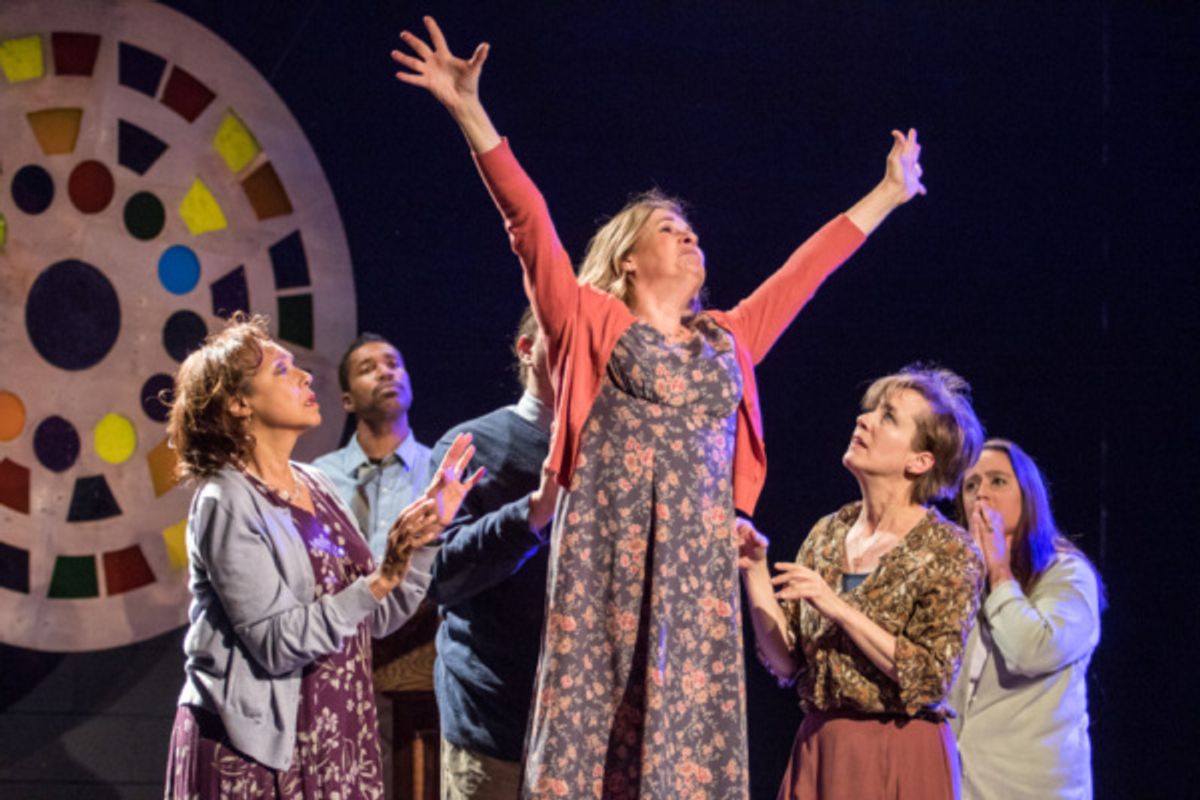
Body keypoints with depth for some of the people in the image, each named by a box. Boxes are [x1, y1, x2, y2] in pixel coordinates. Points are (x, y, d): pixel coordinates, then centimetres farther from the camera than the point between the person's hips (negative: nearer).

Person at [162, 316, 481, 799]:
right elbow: (278, 643, -19)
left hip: (333, 744, 6)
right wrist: (382, 579, -25)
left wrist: (429, 527, 2)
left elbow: (377, 617, 10)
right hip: (255, 754, -6)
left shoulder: (316, 487, 10)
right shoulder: (226, 503, -11)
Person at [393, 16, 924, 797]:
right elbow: (531, 224, 0)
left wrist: (889, 192, 34)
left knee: (690, 726, 0)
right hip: (608, 557, -4)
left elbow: (805, 269, 27)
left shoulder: (728, 342, 20)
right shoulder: (594, 325, 8)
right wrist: (471, 114, -8)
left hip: (698, 562, 4)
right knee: (595, 717, -7)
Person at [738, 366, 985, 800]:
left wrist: (838, 609, -19)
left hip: (900, 759, -5)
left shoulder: (949, 553, -8)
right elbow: (786, 662, 5)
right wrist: (754, 571, -5)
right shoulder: (828, 534, 6)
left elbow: (930, 677, -16)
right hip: (818, 749, 5)